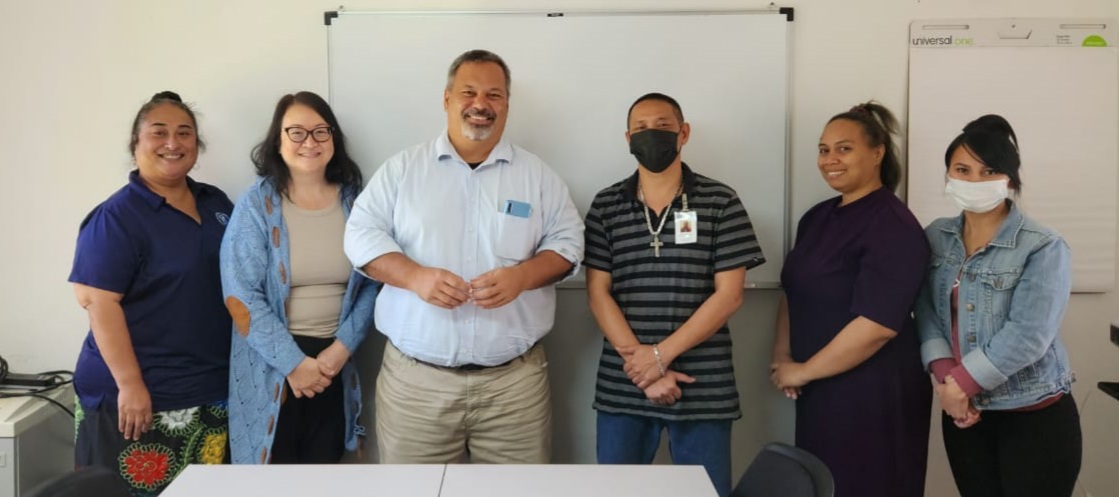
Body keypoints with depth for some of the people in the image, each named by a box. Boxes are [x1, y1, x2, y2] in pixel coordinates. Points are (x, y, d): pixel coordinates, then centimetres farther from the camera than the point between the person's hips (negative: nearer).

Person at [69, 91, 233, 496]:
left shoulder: (216, 203, 10)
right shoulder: (117, 217, -11)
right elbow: (99, 302, -16)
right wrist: (129, 384, -20)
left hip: (212, 391, 6)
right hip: (143, 396, -6)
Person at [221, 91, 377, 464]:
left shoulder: (355, 201, 3)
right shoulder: (256, 203, -4)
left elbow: (371, 283, 3)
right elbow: (240, 295, -10)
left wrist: (342, 347, -10)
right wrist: (293, 361, -13)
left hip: (334, 360, 3)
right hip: (271, 365, -2)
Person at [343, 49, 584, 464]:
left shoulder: (537, 174, 7)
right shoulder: (402, 168, 5)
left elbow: (566, 242, 5)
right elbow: (362, 234, 1)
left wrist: (522, 276, -15)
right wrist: (414, 276, -16)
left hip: (514, 379, 1)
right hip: (415, 378, 0)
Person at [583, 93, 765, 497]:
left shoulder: (721, 203, -1)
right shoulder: (606, 206, 5)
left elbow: (729, 295, -5)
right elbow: (598, 293, 0)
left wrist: (660, 354, -12)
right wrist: (640, 361, -11)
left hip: (703, 387, -1)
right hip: (622, 387, 2)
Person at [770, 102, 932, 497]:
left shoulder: (893, 226, -15)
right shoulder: (817, 217, 10)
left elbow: (877, 325, -23)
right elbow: (794, 292, 17)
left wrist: (803, 371, -15)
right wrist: (782, 357, 1)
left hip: (873, 396, -8)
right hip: (820, 390, 8)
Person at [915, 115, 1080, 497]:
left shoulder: (1043, 248, -11)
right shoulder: (935, 238, 4)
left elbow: (1028, 336, -19)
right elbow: (926, 313, -1)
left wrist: (961, 382, -17)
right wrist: (944, 374, -16)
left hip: (1035, 419, -4)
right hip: (964, 413, 4)